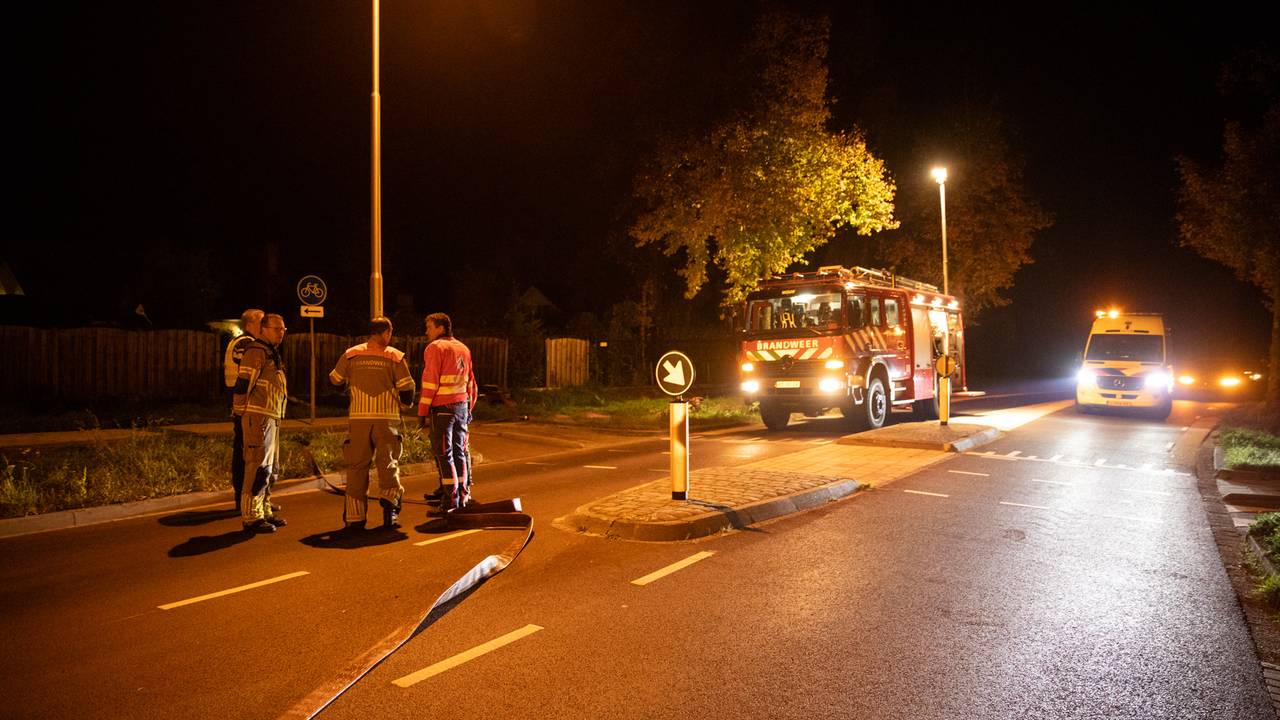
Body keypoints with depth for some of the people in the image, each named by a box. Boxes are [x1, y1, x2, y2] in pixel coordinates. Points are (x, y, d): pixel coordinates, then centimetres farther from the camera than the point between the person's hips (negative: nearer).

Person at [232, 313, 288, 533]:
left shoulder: (272, 353, 20)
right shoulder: (257, 351, -11)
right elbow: (242, 385, -17)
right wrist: (243, 413, -17)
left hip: (272, 418, 10)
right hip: (258, 417, -10)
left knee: (271, 469, 15)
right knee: (259, 468, -9)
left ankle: (264, 512, 25)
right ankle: (251, 517, -4)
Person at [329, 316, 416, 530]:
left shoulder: (351, 355, 4)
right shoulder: (395, 357, -2)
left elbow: (334, 380, 14)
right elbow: (407, 389, -3)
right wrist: (406, 403, 18)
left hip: (358, 418, 2)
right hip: (387, 418, -2)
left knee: (357, 466, 10)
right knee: (388, 464, 9)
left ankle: (355, 517, 12)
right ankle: (389, 501, -10)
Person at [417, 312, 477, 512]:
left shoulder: (435, 347, -6)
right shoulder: (463, 348, 16)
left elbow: (430, 382, -12)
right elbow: (470, 381, 18)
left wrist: (422, 411, -9)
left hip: (442, 407, -7)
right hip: (461, 406, 7)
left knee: (444, 454, -2)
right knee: (459, 451, 12)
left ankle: (451, 500, -2)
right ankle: (463, 496, 17)